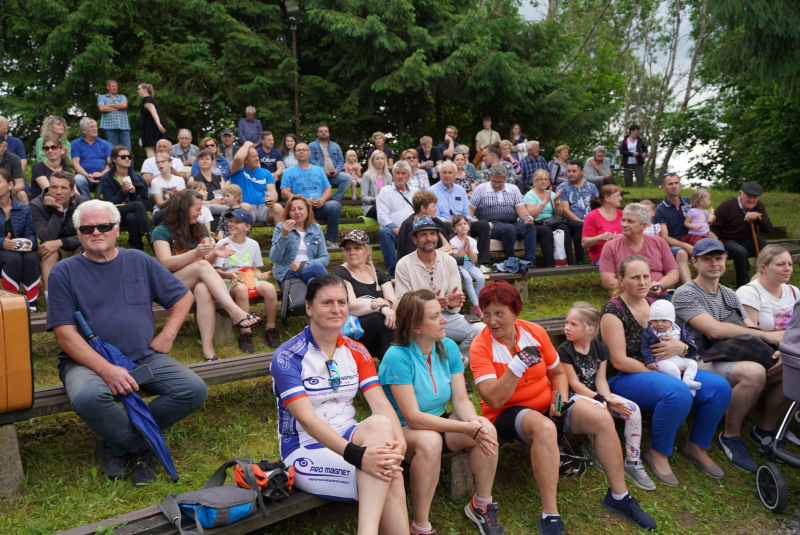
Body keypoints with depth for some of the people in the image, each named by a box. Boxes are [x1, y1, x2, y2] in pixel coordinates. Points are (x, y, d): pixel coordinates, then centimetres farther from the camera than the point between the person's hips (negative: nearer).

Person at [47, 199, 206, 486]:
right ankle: (140, 446, -6)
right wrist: (107, 370, -21)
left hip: (145, 358, 3)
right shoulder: (64, 273, 0)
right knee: (88, 398, -37)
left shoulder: (139, 261, 9)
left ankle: (117, 444, -3)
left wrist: (167, 336, 1)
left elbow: (183, 296, 17)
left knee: (195, 390, -19)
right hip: (88, 362, -3)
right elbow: (65, 335, -8)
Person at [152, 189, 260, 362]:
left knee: (203, 290, -35)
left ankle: (208, 348, -47)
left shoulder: (200, 229, 16)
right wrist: (196, 253, -30)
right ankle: (236, 312, -44)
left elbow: (208, 261, 9)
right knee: (202, 266, -32)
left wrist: (215, 253, -16)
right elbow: (166, 263, -15)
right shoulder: (162, 232, 0)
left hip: (196, 283, 3)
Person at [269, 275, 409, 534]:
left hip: (349, 437, 5)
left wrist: (399, 441, -27)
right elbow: (307, 419, -21)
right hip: (305, 449, -5)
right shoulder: (287, 357, -10)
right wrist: (356, 454, -34)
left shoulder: (356, 352, 7)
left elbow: (381, 404, -5)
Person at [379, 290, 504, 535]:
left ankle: (481, 505, 4)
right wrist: (467, 428, -32)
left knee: (487, 429, -18)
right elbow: (413, 418, -28)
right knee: (429, 441, -38)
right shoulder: (397, 356, -25)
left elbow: (461, 399, -5)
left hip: (438, 423, 6)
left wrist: (474, 422, -29)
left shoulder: (448, 347, -5)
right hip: (400, 431, -6)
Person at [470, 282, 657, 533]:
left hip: (545, 404, 5)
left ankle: (618, 495, 6)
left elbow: (558, 372, 11)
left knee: (602, 418, -13)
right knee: (544, 428, -37)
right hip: (507, 412, -5)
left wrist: (560, 400, -8)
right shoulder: (480, 347, -15)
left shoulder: (535, 332, -1)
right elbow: (494, 400, -24)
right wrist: (518, 364, -32)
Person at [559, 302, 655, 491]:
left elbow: (600, 379, 1)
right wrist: (601, 400, -20)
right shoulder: (564, 350, -12)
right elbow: (574, 383, -14)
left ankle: (633, 462, -5)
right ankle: (594, 446, -3)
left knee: (633, 409, -14)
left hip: (596, 393, 5)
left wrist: (608, 399, -18)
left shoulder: (600, 348, 3)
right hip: (575, 396, -5)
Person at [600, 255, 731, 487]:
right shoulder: (613, 311, -12)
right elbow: (619, 361, -17)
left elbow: (677, 344, 15)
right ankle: (657, 453, -13)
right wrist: (657, 371, -16)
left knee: (719, 387, -10)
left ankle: (696, 445, 11)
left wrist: (681, 348, -10)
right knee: (678, 391, -35)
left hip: (665, 371, 8)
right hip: (625, 379, -7)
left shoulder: (653, 304, 10)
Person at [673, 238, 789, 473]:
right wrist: (766, 335, -15)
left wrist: (778, 350, -10)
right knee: (753, 372, -35)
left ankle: (765, 429, 10)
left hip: (734, 361, 8)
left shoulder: (729, 295, 20)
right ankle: (730, 437, -12)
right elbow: (715, 330, -18)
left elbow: (751, 330, 12)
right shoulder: (685, 294, -6)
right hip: (701, 364, -7)